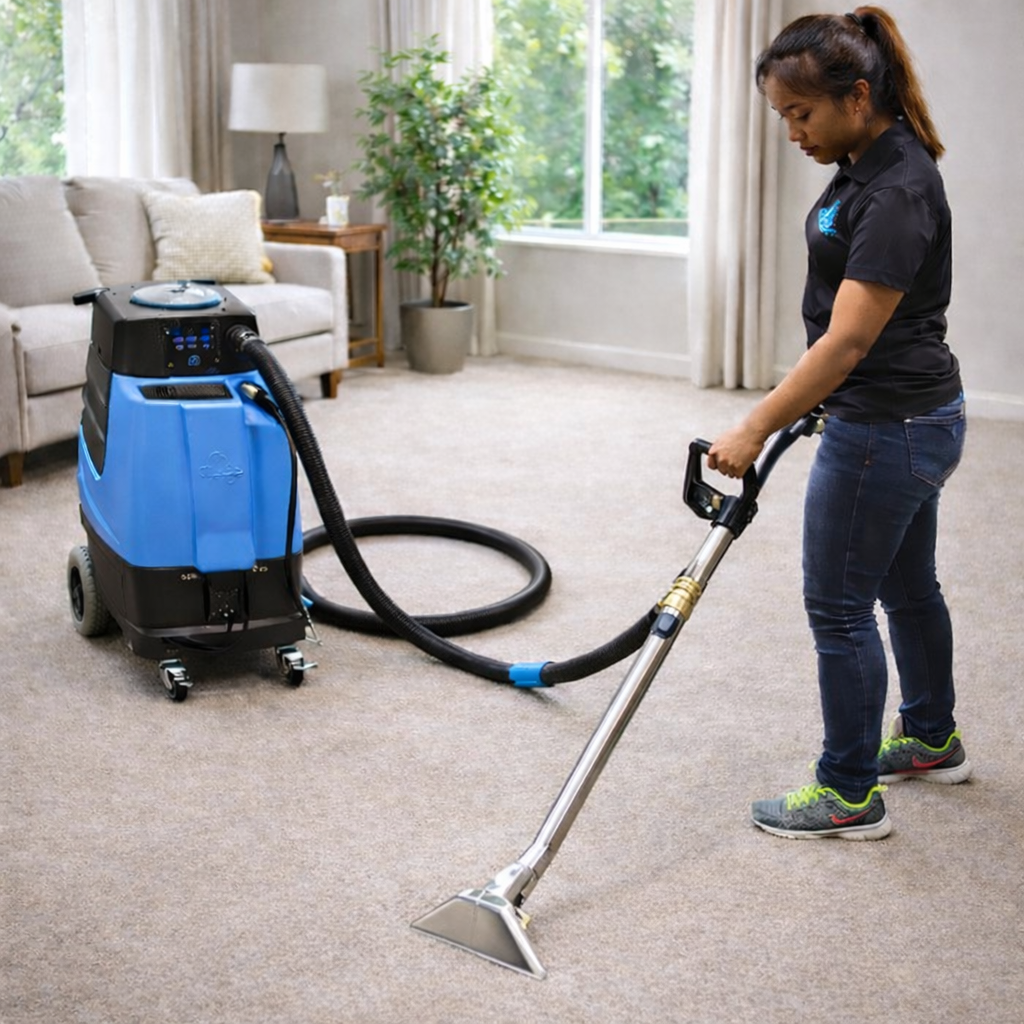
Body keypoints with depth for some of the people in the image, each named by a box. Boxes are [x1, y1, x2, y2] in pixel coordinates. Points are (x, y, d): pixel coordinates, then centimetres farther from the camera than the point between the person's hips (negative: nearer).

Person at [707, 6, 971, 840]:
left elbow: (848, 340, -28)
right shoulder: (868, 162, 6)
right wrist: (800, 404, 24)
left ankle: (850, 796, 14)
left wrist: (756, 428, -25)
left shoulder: (896, 191, -25)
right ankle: (933, 742, 41)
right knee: (905, 585, 23)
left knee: (839, 604, 1)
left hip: (886, 427, -10)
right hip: (917, 414, 10)